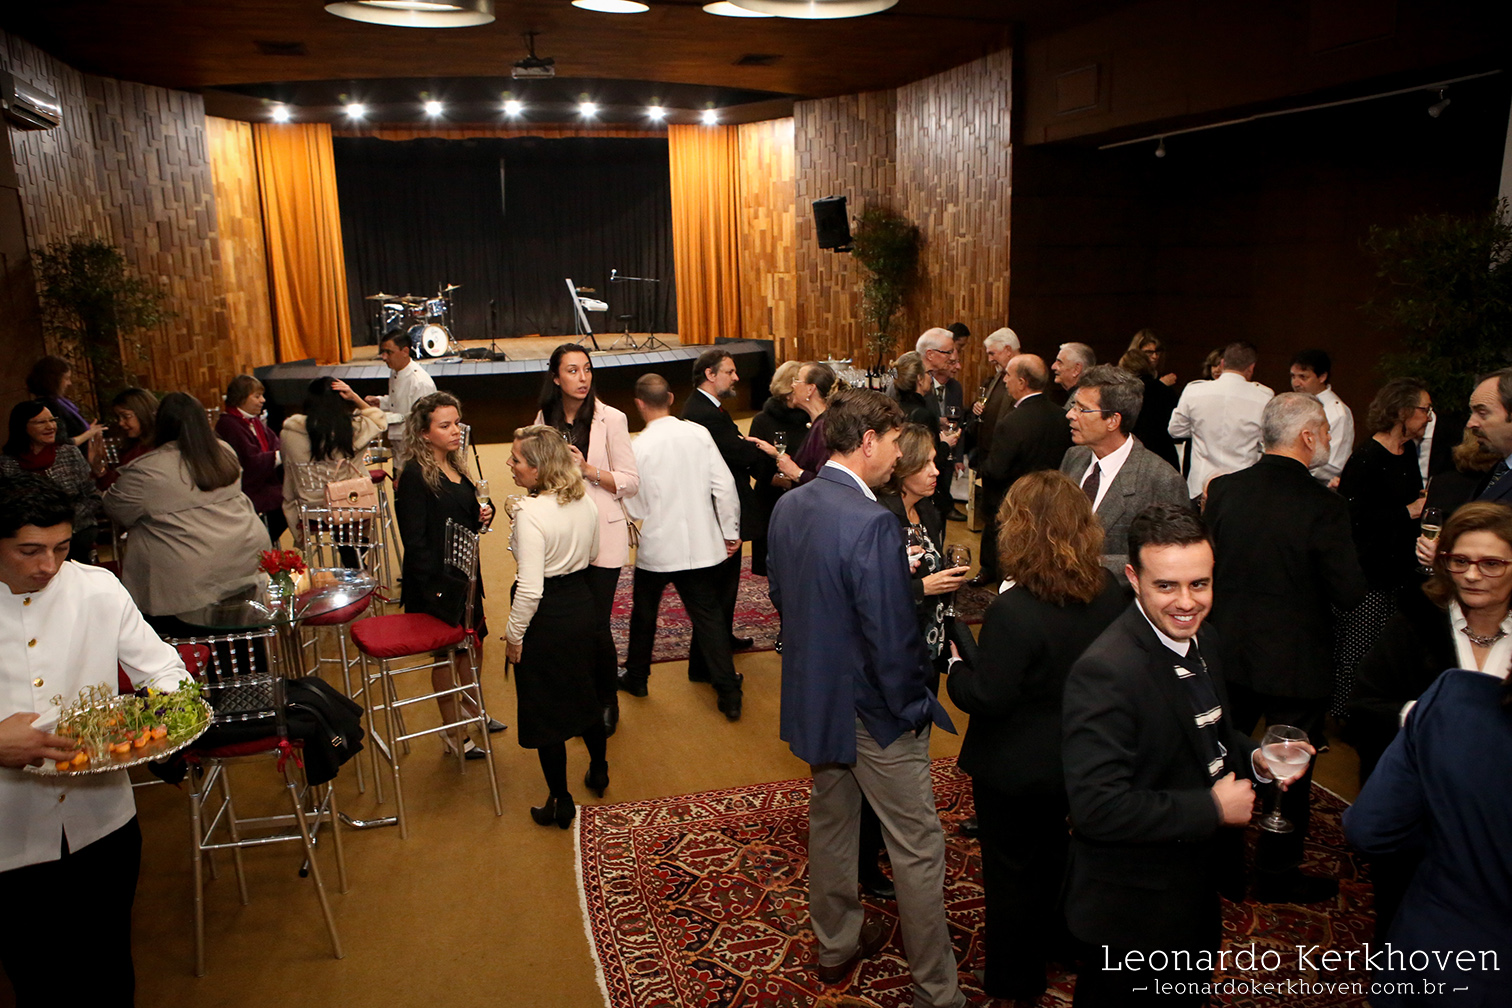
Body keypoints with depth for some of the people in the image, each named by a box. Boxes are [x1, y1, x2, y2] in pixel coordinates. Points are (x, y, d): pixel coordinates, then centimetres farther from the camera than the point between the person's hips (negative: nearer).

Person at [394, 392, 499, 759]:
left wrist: (483, 515, -4)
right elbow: (414, 540, -20)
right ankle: (454, 734, 22)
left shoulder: (456, 467, 6)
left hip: (464, 573, 8)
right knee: (446, 653, 6)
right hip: (436, 580, -8)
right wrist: (434, 587, -22)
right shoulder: (414, 475, -19)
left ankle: (474, 714, 41)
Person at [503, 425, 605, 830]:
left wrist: (513, 635, -14)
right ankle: (598, 770, 45)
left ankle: (560, 802, 22)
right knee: (584, 691, 26)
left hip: (546, 618, -7)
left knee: (544, 709, 9)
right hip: (582, 604, 7)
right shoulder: (586, 502, -3)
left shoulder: (531, 513, -26)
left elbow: (530, 589, -25)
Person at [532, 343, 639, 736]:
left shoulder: (610, 419, -6)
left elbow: (630, 482, -7)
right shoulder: (545, 420, 6)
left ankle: (607, 701, 20)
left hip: (602, 535, -4)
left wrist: (588, 469, -18)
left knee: (596, 626, -3)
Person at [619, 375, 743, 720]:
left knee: (644, 613, 19)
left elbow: (635, 506, -10)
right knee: (707, 613, 10)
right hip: (701, 545, 2)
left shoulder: (639, 446, -14)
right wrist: (731, 532, 5)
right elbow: (724, 486, -5)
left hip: (656, 546, -2)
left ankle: (636, 678, 37)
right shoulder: (699, 433, -7)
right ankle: (728, 694, 8)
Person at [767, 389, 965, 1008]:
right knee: (917, 847, 7)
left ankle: (836, 945, 42)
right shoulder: (871, 523, -27)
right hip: (873, 708, -8)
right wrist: (914, 707, -9)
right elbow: (892, 636, -24)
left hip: (812, 695, 8)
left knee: (830, 820, 23)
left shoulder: (788, 507, -2)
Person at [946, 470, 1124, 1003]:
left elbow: (984, 698, -27)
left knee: (1012, 871, 14)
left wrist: (955, 664, -9)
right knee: (1053, 852, 29)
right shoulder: (1108, 593, -11)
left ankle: (1014, 982, 33)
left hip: (1015, 767, -6)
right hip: (1077, 758, 7)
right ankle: (1054, 943, 50)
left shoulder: (1013, 611, -33)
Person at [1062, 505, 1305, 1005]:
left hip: (1199, 887, 9)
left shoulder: (1203, 645, -1)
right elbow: (1097, 807, -34)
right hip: (1133, 907, -9)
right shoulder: (1106, 671, -31)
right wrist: (1212, 808, -25)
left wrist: (1254, 757, -5)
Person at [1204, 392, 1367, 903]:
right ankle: (1278, 873, 29)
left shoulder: (1222, 489, -8)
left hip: (1228, 652, 5)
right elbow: (1350, 593, -17)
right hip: (1296, 663, -4)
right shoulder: (1323, 506, -21)